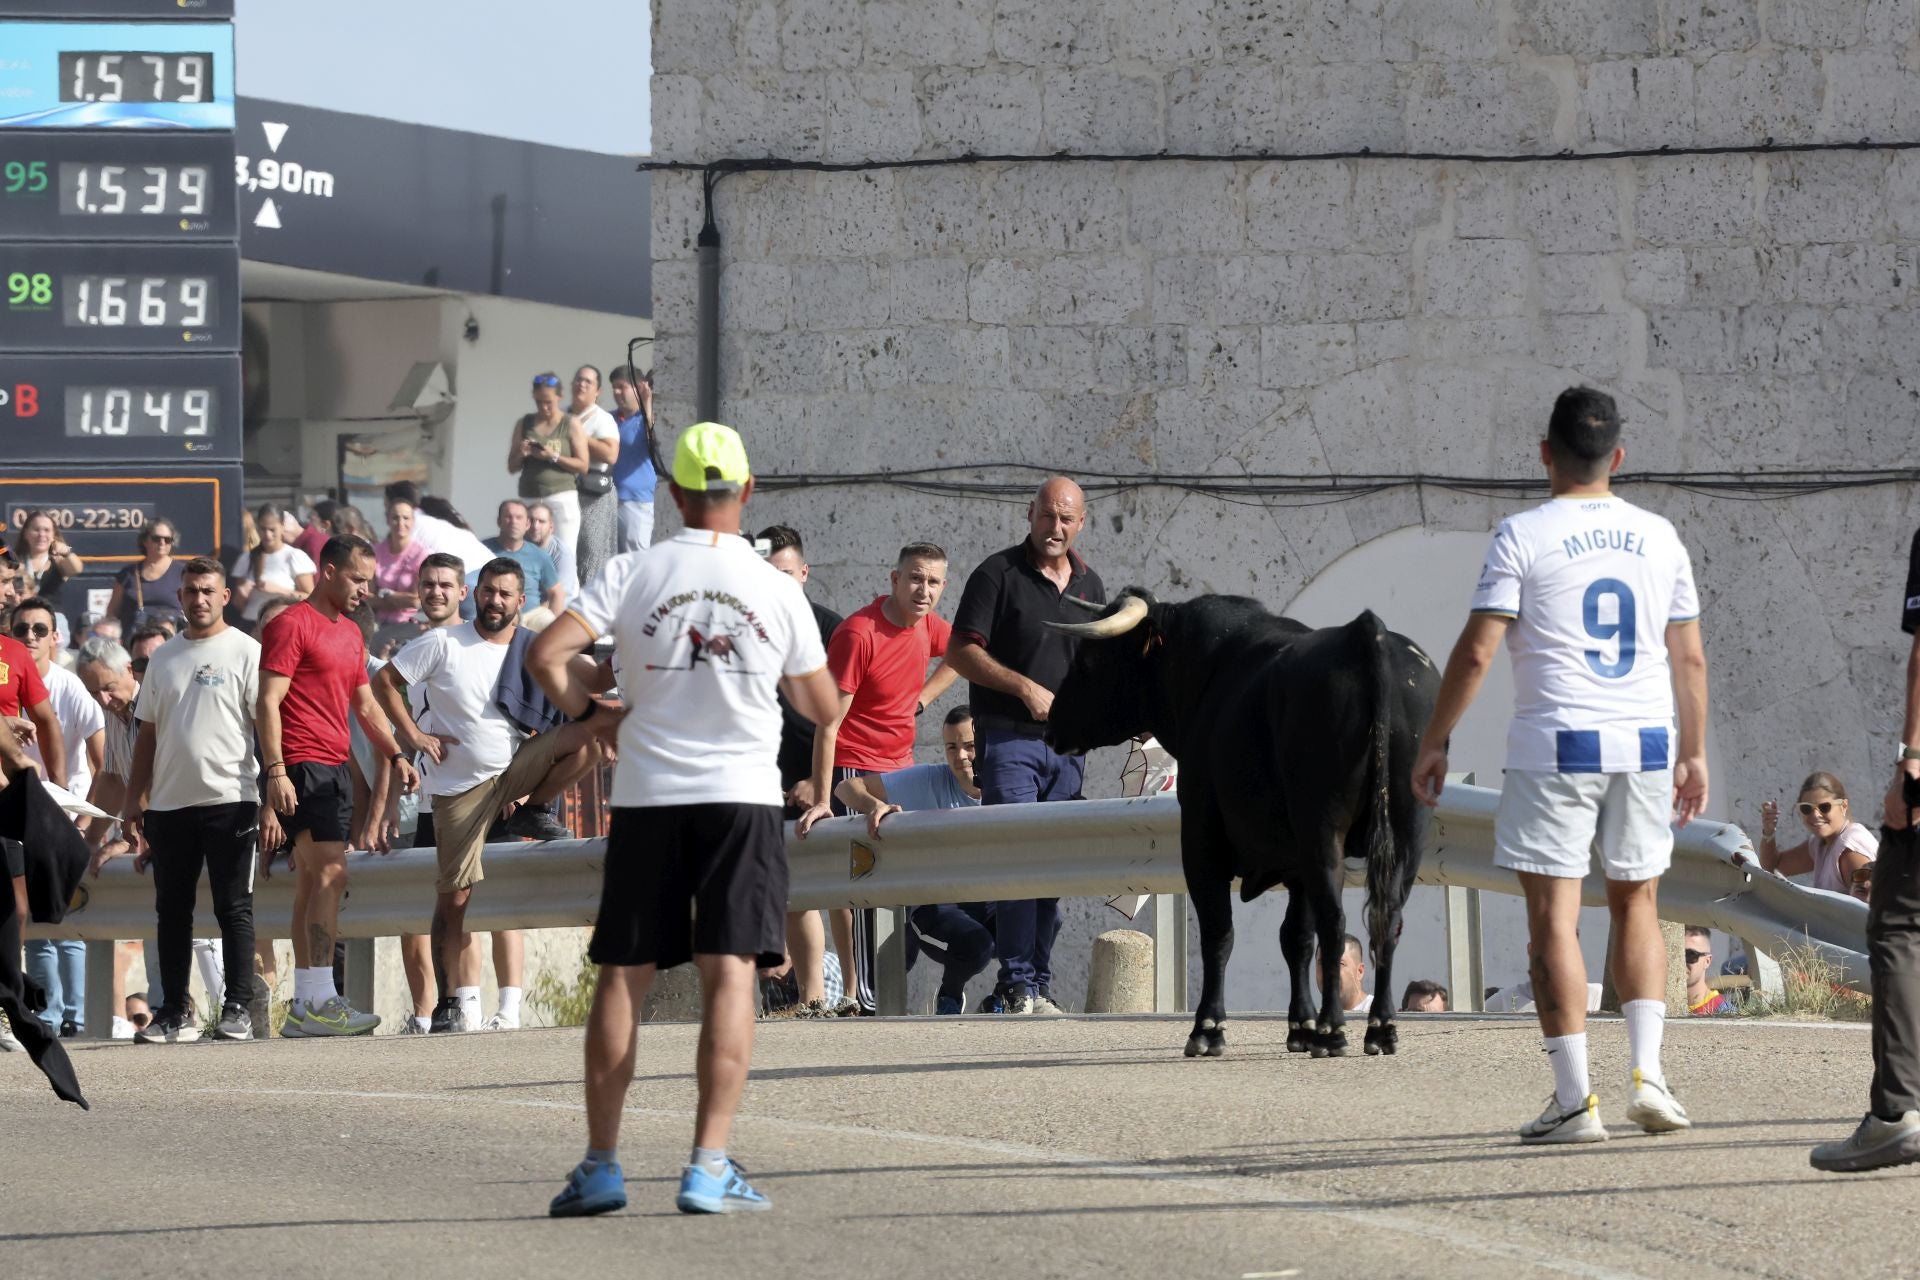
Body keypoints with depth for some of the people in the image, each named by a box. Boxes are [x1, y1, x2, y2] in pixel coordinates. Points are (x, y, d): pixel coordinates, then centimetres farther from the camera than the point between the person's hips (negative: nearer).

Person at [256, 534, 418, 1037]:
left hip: (333, 767, 9)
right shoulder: (292, 625, -7)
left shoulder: (350, 633, 20)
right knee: (330, 871, -18)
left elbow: (365, 705, 28)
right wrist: (275, 770, -20)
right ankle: (320, 1000, -23)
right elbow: (267, 703, -13)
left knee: (313, 882, 7)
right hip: (300, 767, -9)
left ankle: (303, 1008, 7)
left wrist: (396, 755, 17)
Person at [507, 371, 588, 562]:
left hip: (562, 499, -3)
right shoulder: (524, 424, 13)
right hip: (529, 499, 3)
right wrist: (521, 455, -6)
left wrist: (554, 457, -14)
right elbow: (512, 468, 15)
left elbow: (583, 465, -2)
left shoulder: (571, 425, 3)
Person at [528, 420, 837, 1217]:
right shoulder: (777, 590, -1)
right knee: (730, 972, -4)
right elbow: (823, 706, 8)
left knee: (622, 974, 8)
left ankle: (600, 1165, 8)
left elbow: (545, 656, -10)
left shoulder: (635, 574, -2)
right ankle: (709, 1167, -14)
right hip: (742, 795, -1)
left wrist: (590, 715, 7)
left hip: (647, 796, 1)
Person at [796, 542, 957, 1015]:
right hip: (854, 770, -7)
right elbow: (828, 722, -21)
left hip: (901, 768, 7)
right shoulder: (858, 634, -20)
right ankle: (858, 994, -10)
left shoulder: (926, 624, 3)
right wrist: (821, 801, -25)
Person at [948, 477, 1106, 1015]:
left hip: (1067, 743, 5)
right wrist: (1024, 687, -16)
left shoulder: (1089, 585, 15)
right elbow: (961, 652, -6)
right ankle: (1016, 983, -13)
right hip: (1008, 735, -5)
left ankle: (1040, 984, 10)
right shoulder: (998, 574, -2)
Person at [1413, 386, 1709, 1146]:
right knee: (1636, 904, 16)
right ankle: (1647, 1074, 4)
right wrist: (1694, 753, 21)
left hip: (1554, 747, -4)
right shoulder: (1658, 538, 8)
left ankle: (1574, 1099, -3)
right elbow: (1689, 659, 11)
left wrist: (1434, 743, 1)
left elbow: (1476, 652, -8)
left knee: (1554, 914, 0)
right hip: (1645, 743, 4)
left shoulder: (1523, 537, -5)